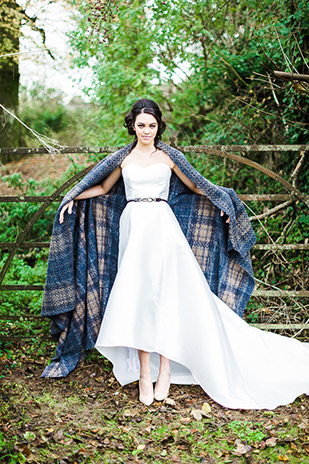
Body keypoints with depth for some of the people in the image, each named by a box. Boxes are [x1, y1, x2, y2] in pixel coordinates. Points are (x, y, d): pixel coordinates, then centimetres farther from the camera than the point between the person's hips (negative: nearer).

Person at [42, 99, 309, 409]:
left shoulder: (168, 157, 9)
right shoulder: (124, 159, 12)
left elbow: (195, 186, 18)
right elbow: (103, 188, 22)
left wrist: (222, 201, 10)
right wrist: (73, 199, 14)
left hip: (163, 227, -1)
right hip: (134, 228, 1)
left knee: (166, 293, -9)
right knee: (137, 295, -5)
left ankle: (165, 367, 0)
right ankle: (144, 373, -1)